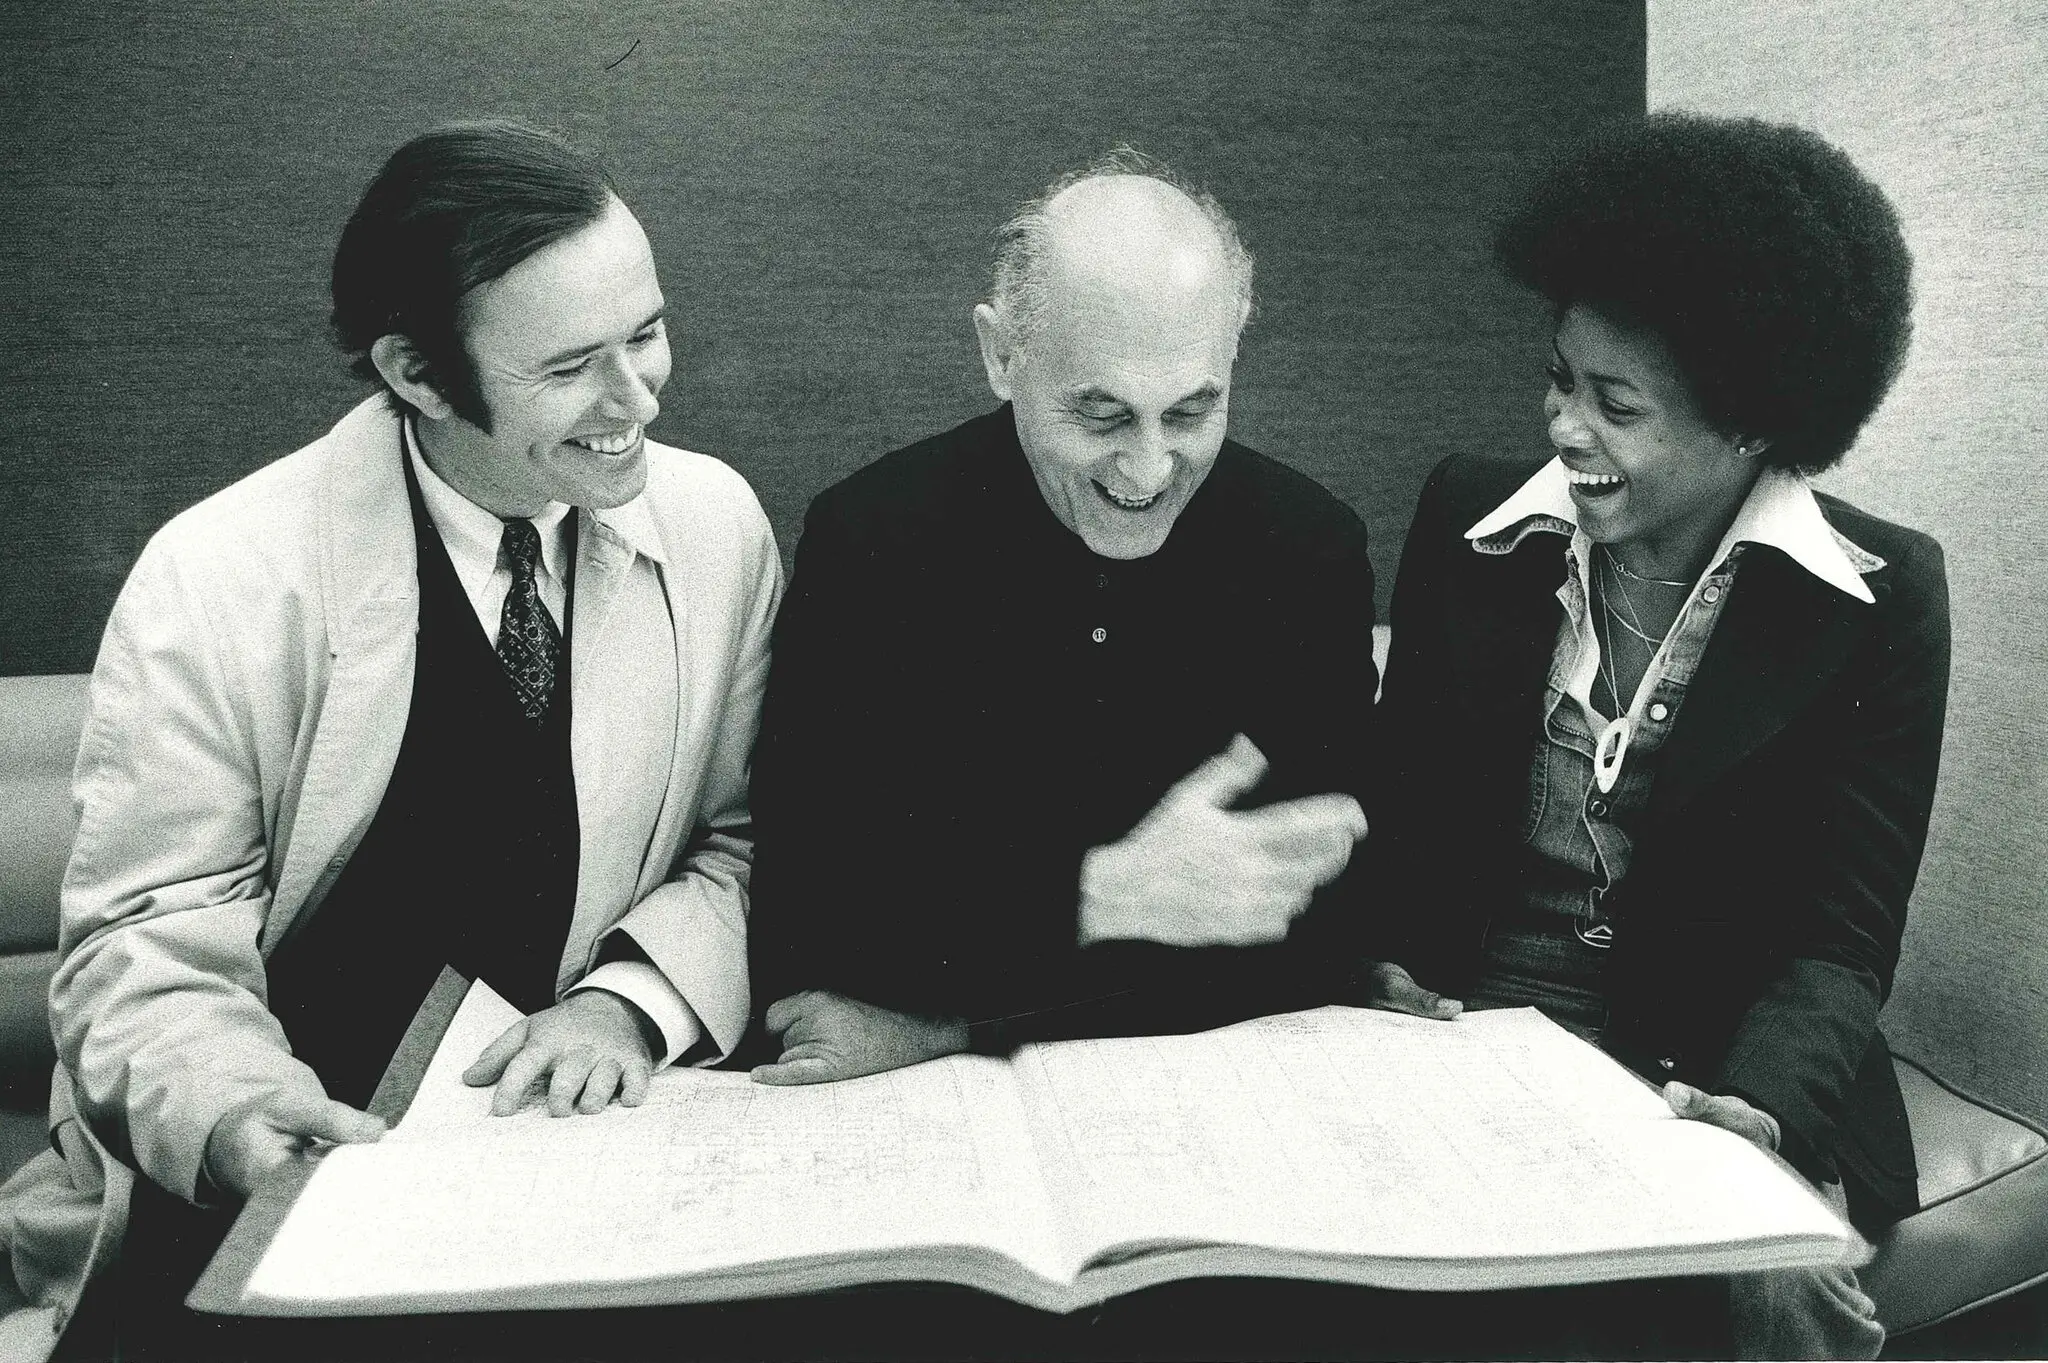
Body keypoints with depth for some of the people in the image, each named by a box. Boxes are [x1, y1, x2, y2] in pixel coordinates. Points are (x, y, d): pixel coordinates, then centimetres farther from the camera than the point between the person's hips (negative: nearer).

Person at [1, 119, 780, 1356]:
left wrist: (630, 1000, -18)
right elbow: (151, 945, -10)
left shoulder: (718, 526, -7)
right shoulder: (217, 584, -15)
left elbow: (743, 842, 1)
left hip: (577, 1119, 2)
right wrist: (236, 1119, -30)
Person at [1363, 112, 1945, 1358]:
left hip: (1727, 1062, -1)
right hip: (1470, 1032, 2)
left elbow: (1842, 937, -7)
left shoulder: (1880, 597, -5)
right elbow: (1399, 800, 6)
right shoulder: (1470, 524, 0)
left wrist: (1763, 1103, -26)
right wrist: (1380, 974, -13)